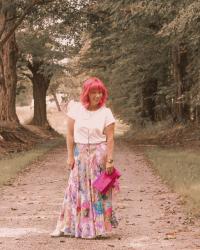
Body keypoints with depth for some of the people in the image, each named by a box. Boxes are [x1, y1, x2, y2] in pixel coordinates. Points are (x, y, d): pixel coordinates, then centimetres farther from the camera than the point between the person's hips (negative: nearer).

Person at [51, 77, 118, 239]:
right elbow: (70, 133, 1)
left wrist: (110, 160, -11)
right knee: (76, 189, 6)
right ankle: (66, 227, 12)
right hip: (80, 153, 2)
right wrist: (70, 156, -2)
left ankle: (99, 227, 12)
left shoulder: (106, 113, -5)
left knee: (98, 189, 3)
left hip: (99, 153, -2)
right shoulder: (76, 109, -1)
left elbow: (110, 138, -6)